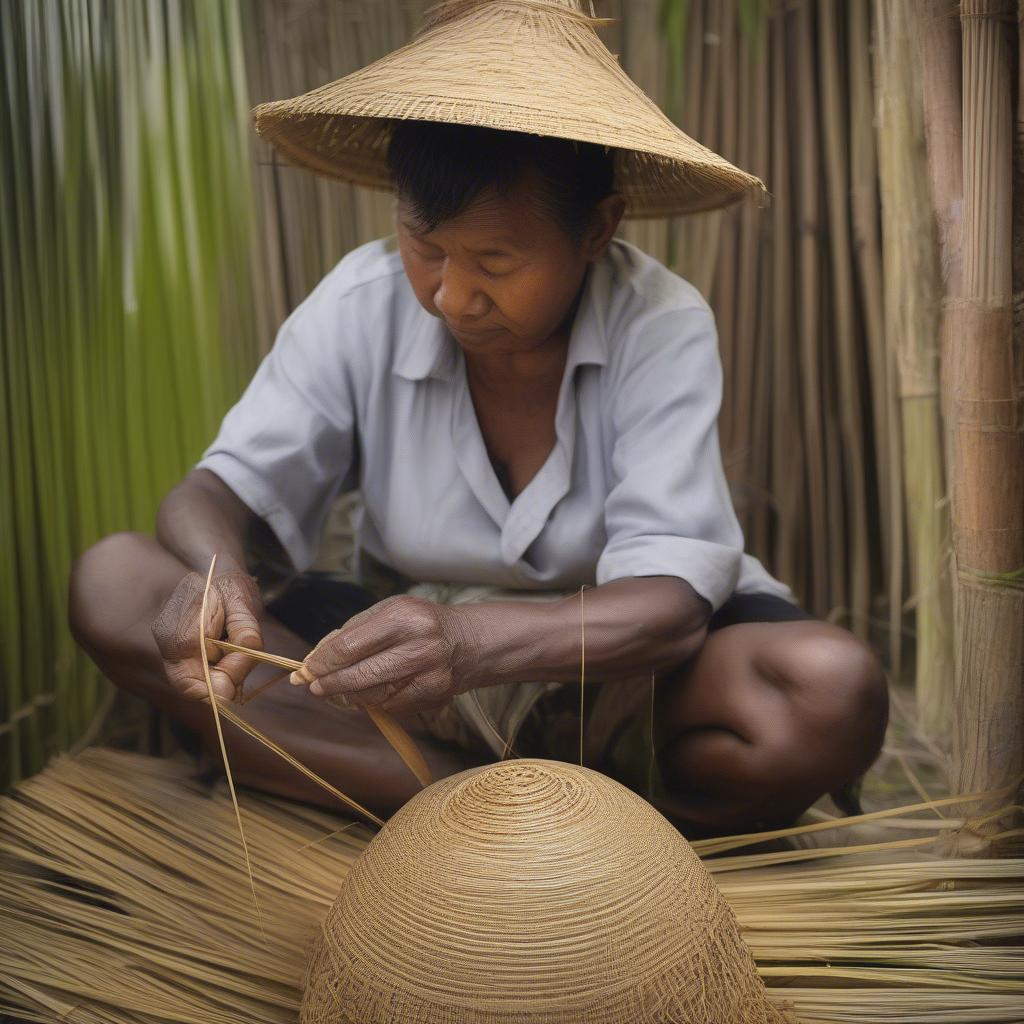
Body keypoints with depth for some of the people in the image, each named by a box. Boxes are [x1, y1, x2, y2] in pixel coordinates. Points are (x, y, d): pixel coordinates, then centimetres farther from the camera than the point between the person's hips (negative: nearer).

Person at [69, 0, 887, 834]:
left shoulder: (661, 326, -17)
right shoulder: (362, 304, -10)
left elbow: (671, 602, -26)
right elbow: (221, 488, -7)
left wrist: (473, 639, -46)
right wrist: (217, 575, -33)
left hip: (613, 666, -2)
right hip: (414, 647, 3)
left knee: (834, 693, -33)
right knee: (111, 579, -17)